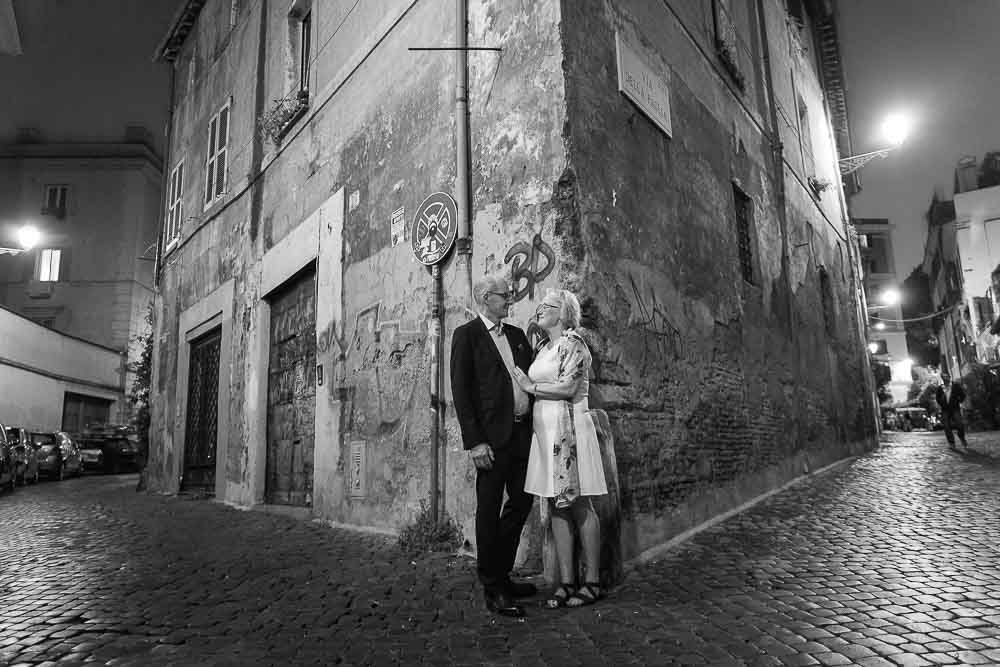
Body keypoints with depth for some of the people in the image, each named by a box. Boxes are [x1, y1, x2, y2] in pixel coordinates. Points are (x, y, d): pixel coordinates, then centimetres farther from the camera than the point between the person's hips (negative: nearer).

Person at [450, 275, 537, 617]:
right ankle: (492, 589, 16)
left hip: (523, 432, 7)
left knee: (522, 501, 13)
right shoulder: (466, 335, -4)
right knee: (489, 510, 3)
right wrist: (475, 442, -16)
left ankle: (501, 573, 31)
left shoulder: (517, 334, 15)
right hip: (493, 436, -7)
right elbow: (460, 391, -10)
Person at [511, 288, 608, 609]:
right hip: (545, 431, 8)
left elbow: (568, 387, -18)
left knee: (579, 506, 0)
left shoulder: (573, 343, -7)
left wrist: (530, 386, -8)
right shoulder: (542, 348, 18)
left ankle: (592, 582, 11)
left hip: (567, 429, -8)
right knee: (557, 507, 8)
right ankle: (566, 581, 16)